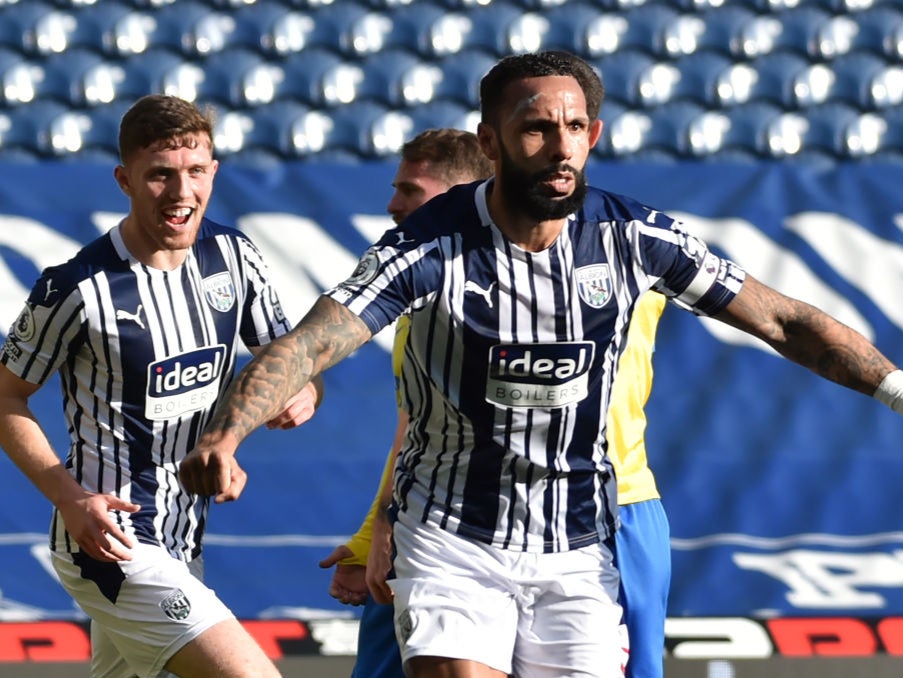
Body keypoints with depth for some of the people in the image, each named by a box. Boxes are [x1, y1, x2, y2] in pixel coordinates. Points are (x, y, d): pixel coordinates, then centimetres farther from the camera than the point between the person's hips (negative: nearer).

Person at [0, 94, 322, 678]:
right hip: (110, 538, -8)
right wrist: (68, 496, -20)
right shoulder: (77, 290, -18)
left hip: (181, 542, 8)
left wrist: (303, 395, -13)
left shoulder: (233, 257, 1)